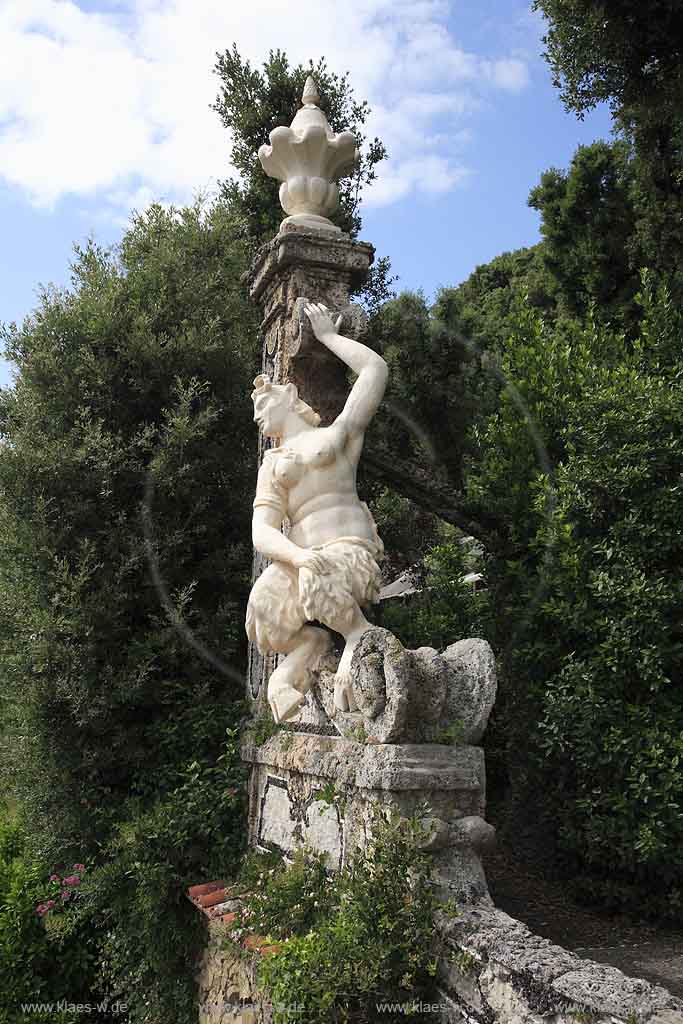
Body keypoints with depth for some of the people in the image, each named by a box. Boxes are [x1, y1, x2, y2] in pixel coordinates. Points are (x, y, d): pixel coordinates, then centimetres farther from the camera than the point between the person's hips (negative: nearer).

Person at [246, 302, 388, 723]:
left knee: (317, 586, -37)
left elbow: (376, 368, 10)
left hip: (351, 554, -3)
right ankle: (310, 643, -3)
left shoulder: (341, 432, 19)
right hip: (300, 557, 3)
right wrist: (301, 557, -18)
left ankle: (361, 635, -11)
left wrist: (328, 336, 24)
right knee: (265, 604, -30)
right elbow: (262, 532, 4)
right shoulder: (272, 465, 23)